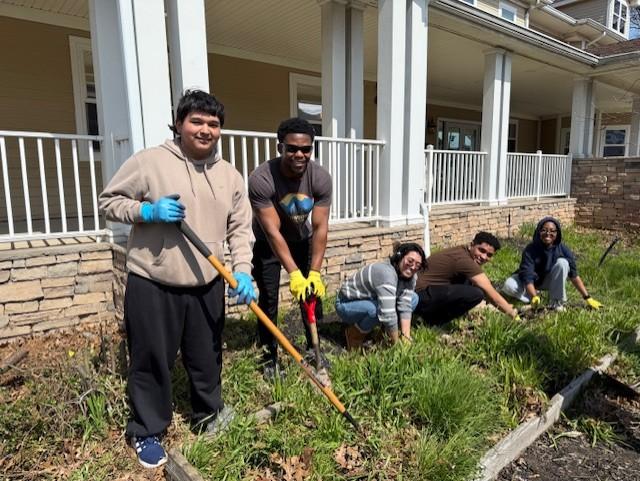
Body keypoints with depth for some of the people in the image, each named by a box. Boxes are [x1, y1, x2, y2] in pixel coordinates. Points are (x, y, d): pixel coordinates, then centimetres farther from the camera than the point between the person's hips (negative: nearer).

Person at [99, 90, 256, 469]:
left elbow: (240, 228, 4)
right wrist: (148, 211, -17)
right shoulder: (148, 161, -6)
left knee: (207, 357, 18)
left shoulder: (230, 175, 5)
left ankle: (210, 415, 42)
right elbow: (109, 202, 1)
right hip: (152, 285, -3)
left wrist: (242, 271, -9)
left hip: (207, 286, 4)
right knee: (152, 361, 9)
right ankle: (147, 433, 31)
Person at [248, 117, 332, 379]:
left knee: (313, 292, 4)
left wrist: (314, 273, -30)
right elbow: (273, 231, -33)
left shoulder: (320, 177, -24)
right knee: (268, 299, -4)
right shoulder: (261, 179, -33)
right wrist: (294, 274, -38)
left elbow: (320, 227, -24)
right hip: (267, 244, -3)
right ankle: (269, 357, 12)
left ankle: (314, 348, 23)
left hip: (302, 240, 3)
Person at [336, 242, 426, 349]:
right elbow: (388, 314, -38)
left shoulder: (409, 276, -10)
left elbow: (405, 307, -17)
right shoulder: (386, 273, -35)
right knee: (379, 309, -37)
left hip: (370, 301, 8)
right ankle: (355, 332, -9)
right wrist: (397, 343, -29)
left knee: (413, 298, -3)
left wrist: (406, 336, -25)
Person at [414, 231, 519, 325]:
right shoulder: (464, 260, -19)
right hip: (423, 299, -11)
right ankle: (434, 321, -8)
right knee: (476, 294, -26)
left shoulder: (462, 251, 10)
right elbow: (490, 293, -17)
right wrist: (513, 315, -8)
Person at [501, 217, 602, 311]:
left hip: (550, 281, 2)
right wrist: (534, 297, -47)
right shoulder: (530, 250, -27)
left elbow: (574, 275, -15)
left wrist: (587, 298, -17)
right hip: (532, 281, -2)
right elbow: (527, 276, -33)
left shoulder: (563, 250, -20)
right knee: (509, 286, -31)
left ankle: (556, 301, -14)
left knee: (562, 263, -28)